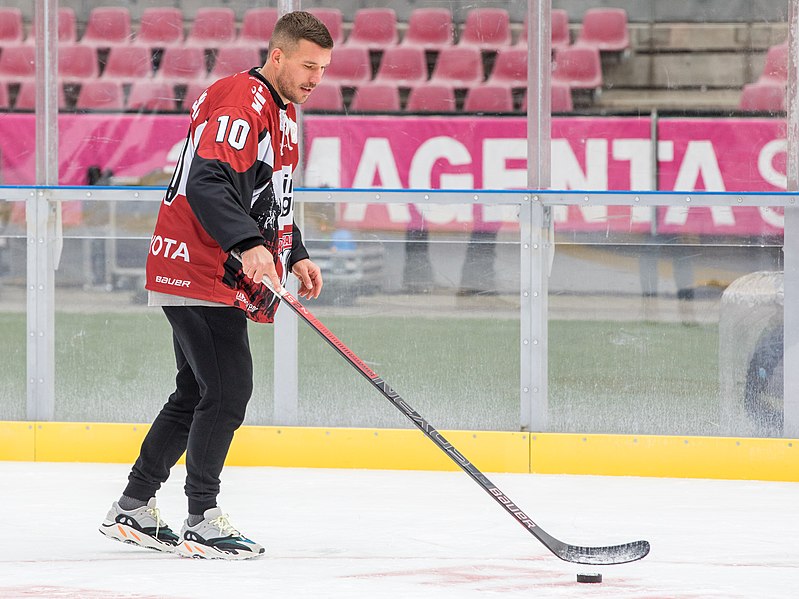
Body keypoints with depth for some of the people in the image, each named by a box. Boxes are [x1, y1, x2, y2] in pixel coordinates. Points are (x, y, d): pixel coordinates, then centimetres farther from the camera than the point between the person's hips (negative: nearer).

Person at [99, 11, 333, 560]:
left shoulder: (281, 113, 17)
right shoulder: (242, 103, -17)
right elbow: (207, 183, -29)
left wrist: (295, 255, 17)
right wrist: (248, 245, -41)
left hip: (224, 279, 11)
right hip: (197, 267, -11)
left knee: (197, 395, 14)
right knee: (228, 390, -13)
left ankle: (133, 510, 22)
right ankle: (202, 522, -9)